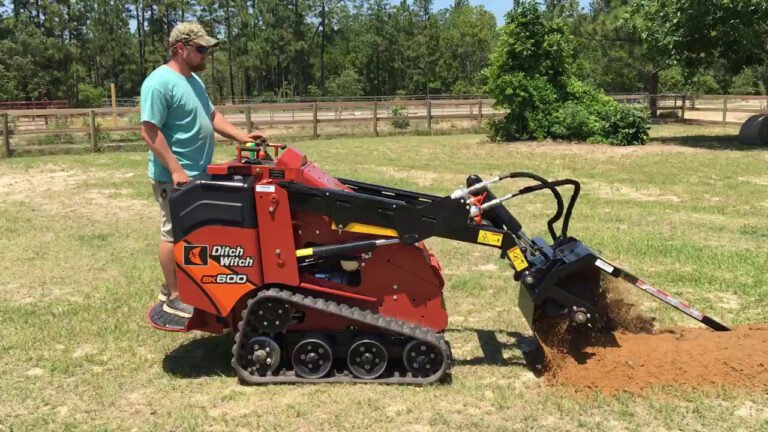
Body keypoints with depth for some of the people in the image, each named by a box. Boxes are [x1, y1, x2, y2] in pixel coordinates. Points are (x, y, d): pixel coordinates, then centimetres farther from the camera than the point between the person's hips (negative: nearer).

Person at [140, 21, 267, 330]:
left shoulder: (193, 80, 13)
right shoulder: (160, 83, -18)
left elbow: (212, 116, 19)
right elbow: (150, 131, -22)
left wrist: (242, 137, 6)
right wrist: (176, 170, -24)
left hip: (197, 173, 10)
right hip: (175, 177, -10)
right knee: (174, 235, 1)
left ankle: (177, 286, 30)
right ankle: (174, 298, 12)